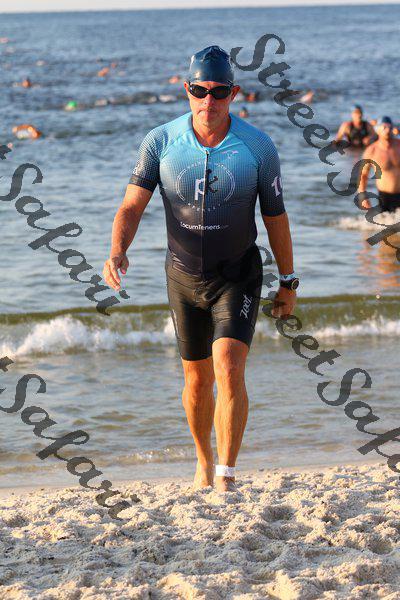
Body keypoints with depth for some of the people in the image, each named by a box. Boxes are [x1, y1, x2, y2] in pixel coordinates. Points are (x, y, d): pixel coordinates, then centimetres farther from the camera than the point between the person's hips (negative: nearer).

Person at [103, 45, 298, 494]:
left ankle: (226, 479, -17)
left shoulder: (258, 148, -13)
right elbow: (132, 206, -14)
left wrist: (288, 283, 5)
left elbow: (275, 217, -2)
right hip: (184, 277, 2)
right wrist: (117, 253, -34)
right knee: (197, 380, 14)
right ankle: (204, 461, 38)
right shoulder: (161, 142, -11)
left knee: (228, 369, -20)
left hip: (238, 277, -2)